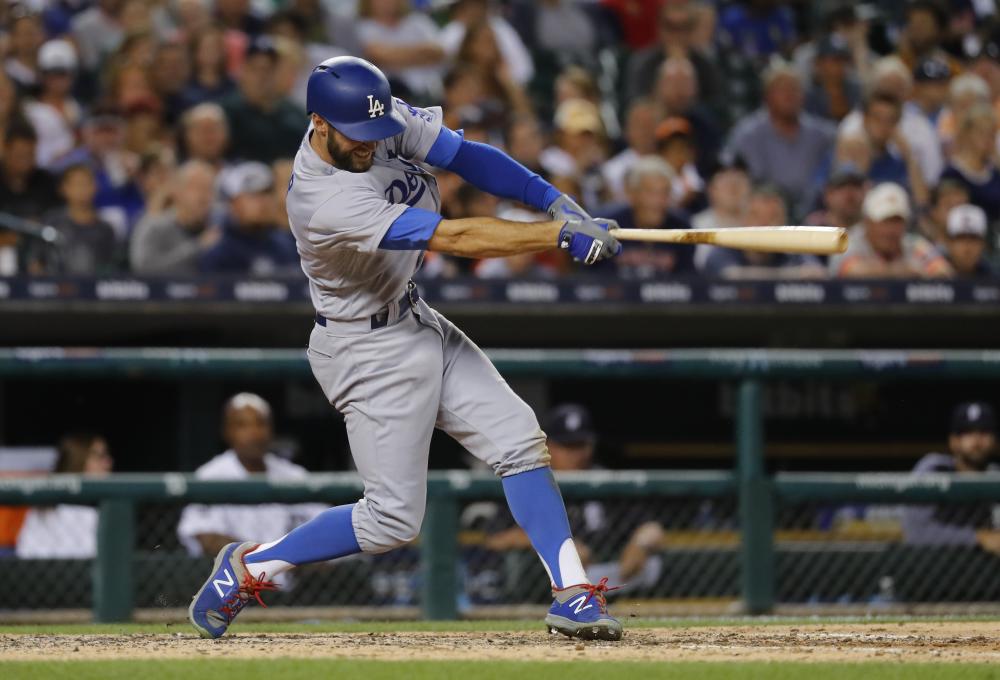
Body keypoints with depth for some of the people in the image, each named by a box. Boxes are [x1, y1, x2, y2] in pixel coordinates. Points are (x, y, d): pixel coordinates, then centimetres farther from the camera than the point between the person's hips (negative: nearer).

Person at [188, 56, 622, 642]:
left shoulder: (382, 120, -11)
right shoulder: (326, 204, -34)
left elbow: (466, 156, -6)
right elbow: (458, 239, -36)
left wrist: (556, 201, -20)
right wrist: (562, 234, -36)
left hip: (417, 324, 9)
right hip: (369, 349, -9)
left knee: (519, 440, 0)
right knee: (393, 520, -3)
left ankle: (572, 592, 1)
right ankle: (251, 566, 12)